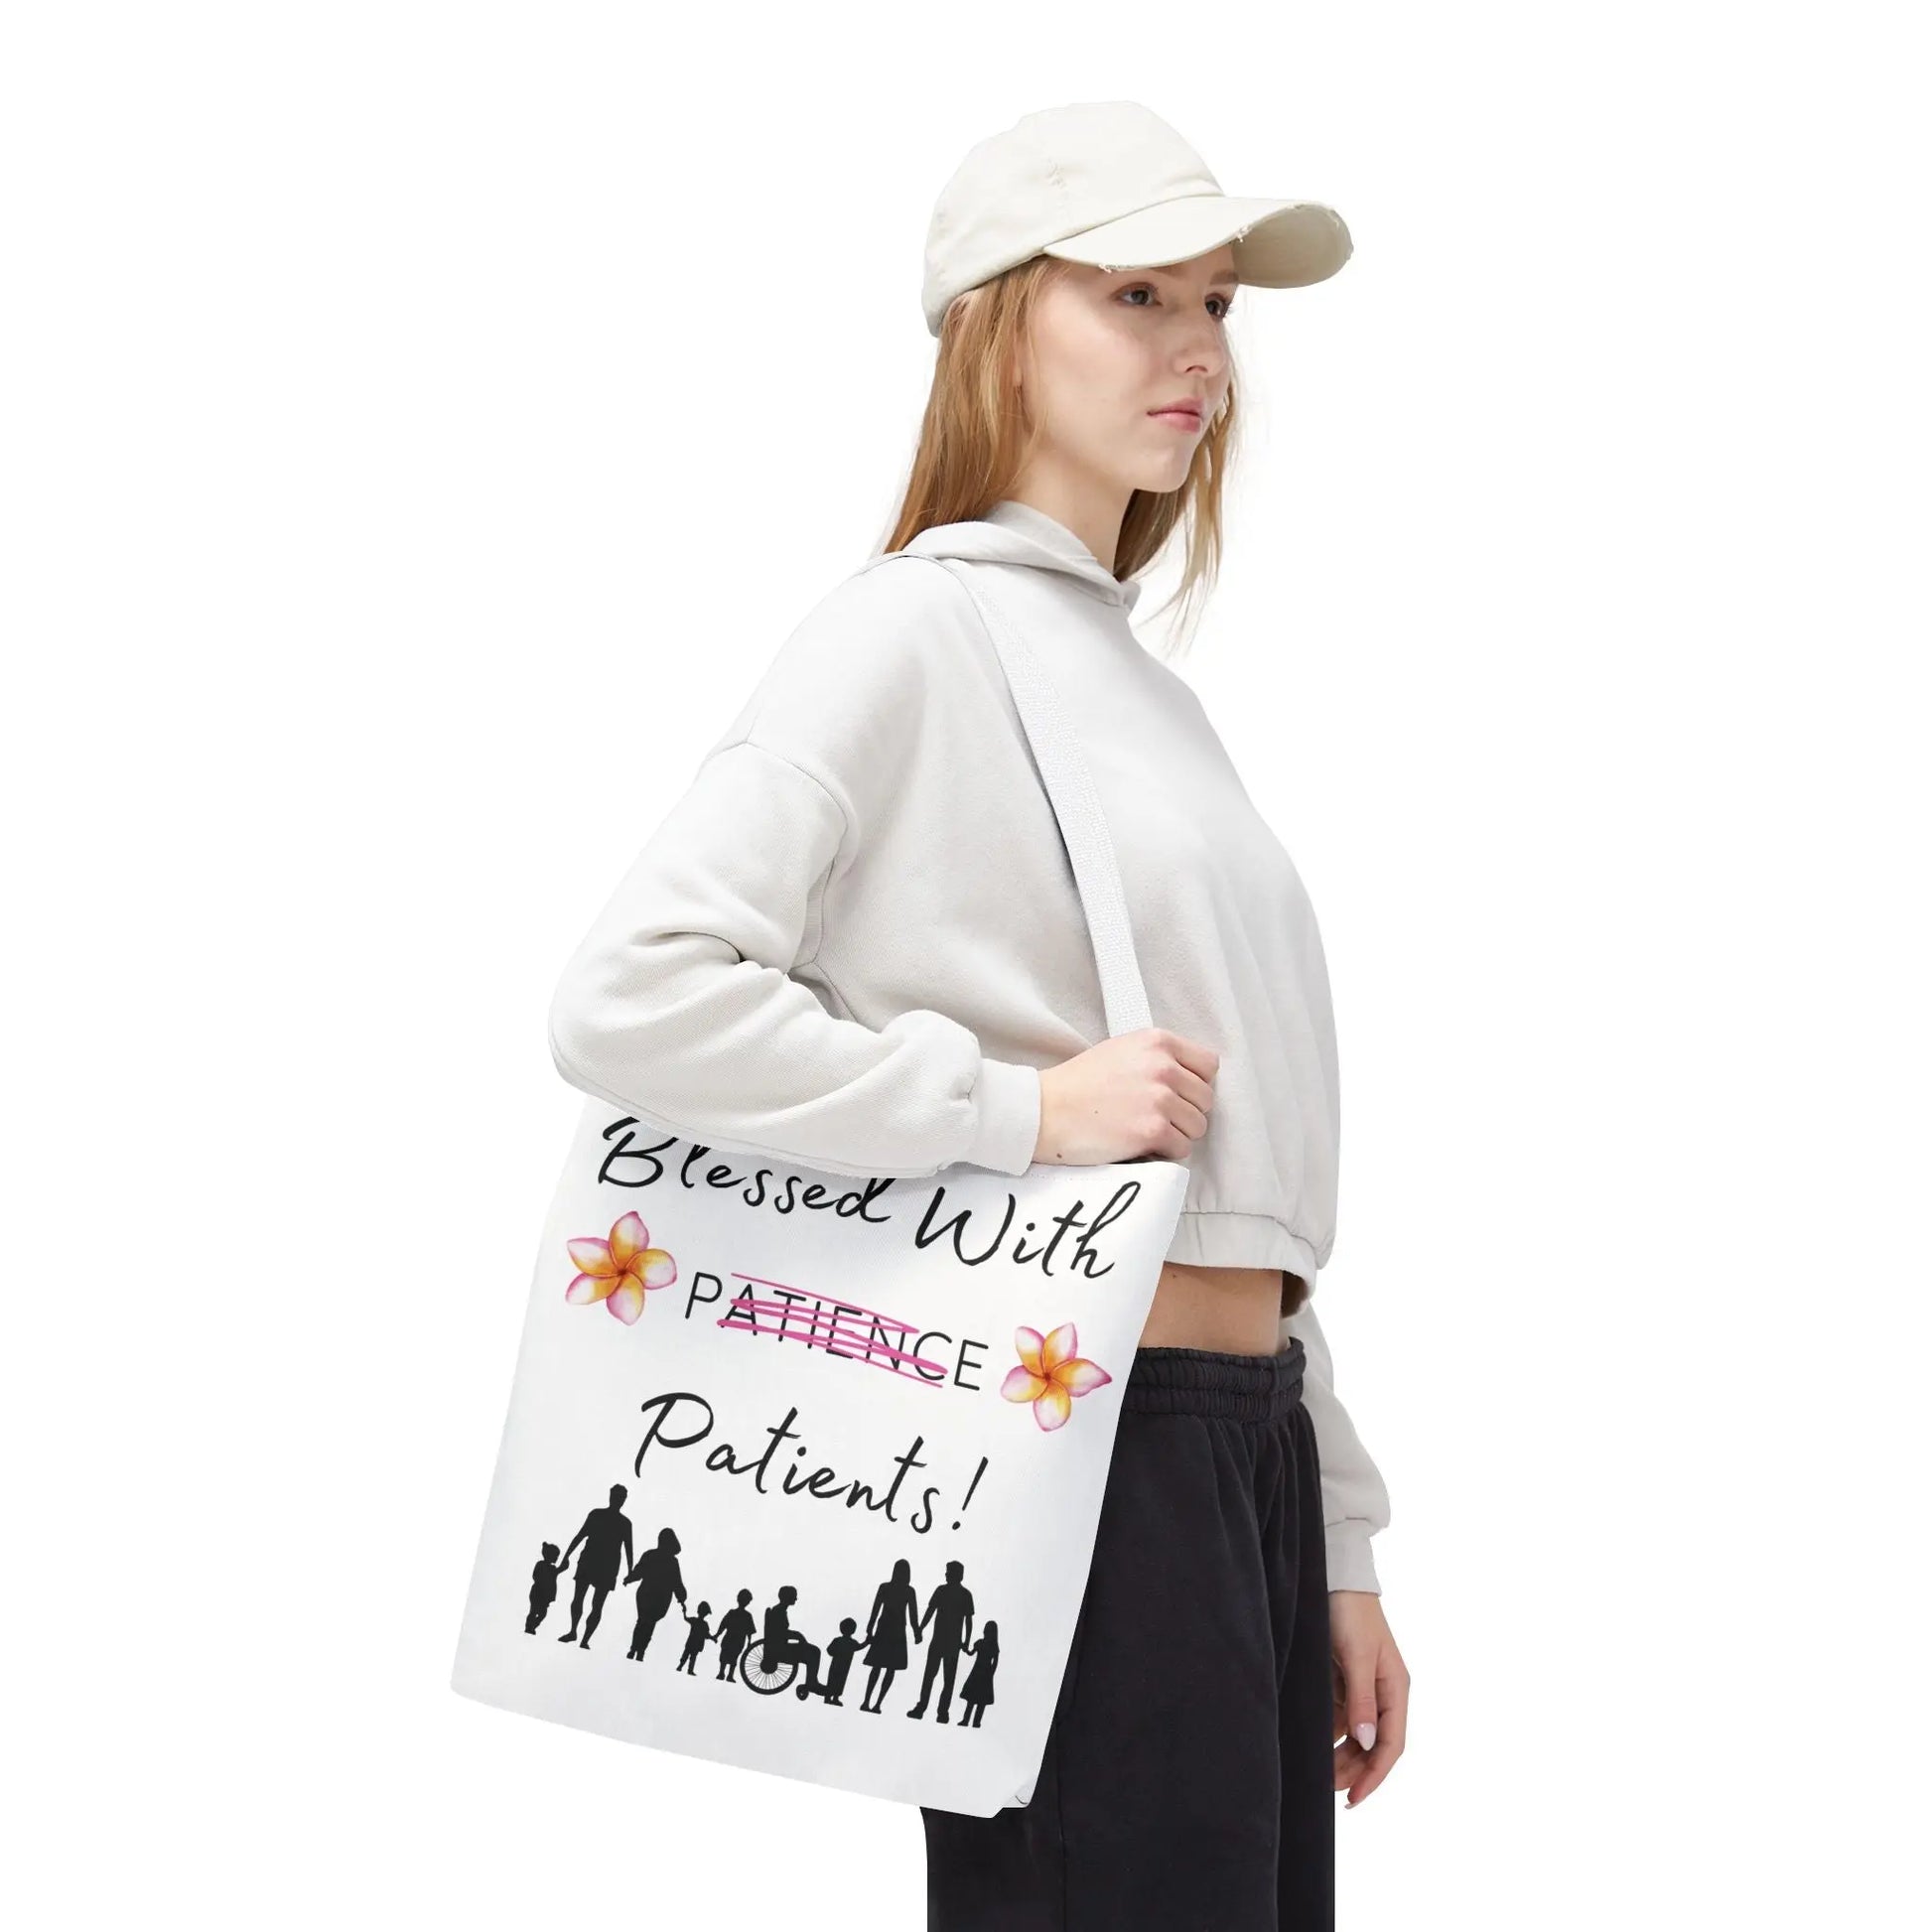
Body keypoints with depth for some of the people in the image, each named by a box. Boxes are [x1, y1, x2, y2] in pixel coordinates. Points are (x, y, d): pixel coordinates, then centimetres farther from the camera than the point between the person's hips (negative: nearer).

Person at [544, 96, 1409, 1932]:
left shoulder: (1140, 680, 19)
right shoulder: (912, 629, -7)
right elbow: (627, 1000, -20)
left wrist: (1333, 1544, 18)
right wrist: (1022, 1105, -19)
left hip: (1243, 1443, 8)